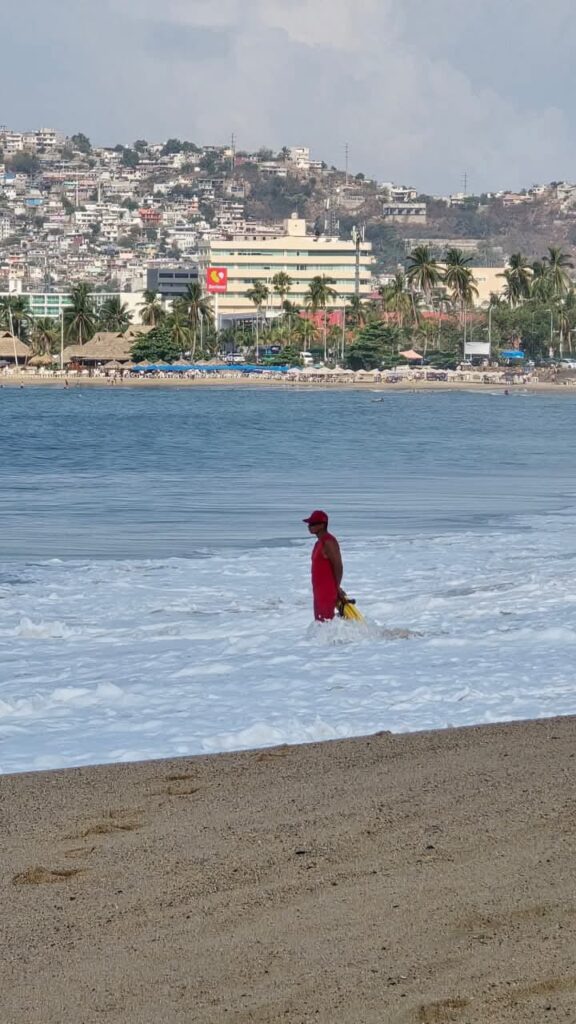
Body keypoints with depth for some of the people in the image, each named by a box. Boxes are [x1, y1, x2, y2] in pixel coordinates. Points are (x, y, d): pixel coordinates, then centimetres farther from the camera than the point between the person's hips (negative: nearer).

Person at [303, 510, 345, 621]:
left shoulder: (328, 543, -17)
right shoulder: (319, 542, 15)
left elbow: (338, 566, -19)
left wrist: (337, 587, -16)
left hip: (328, 592, -10)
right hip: (319, 591, 10)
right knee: (319, 622, 14)